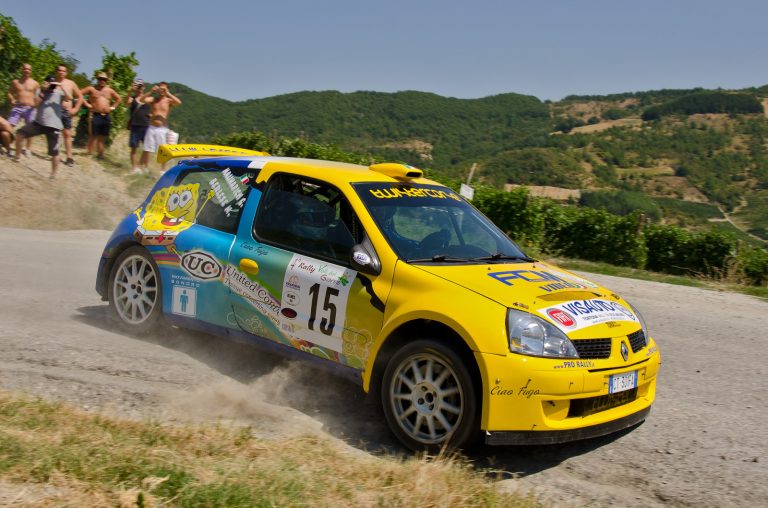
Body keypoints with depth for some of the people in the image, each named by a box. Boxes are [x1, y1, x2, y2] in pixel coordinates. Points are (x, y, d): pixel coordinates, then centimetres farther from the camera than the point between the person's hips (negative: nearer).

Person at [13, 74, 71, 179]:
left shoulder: (59, 93, 3)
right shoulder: (41, 91, 9)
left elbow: (70, 98, -16)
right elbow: (36, 102, -7)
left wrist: (62, 86, -20)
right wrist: (43, 91, -12)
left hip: (53, 126, -3)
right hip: (38, 123, 3)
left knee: (54, 152, -1)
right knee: (19, 134, -6)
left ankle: (53, 175, 10)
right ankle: (17, 156, 14)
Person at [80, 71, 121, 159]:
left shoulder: (109, 90, 15)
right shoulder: (91, 89, 3)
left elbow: (118, 98, 28)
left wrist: (113, 107, 16)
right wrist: (86, 104, -6)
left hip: (106, 116, 4)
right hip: (95, 115, -4)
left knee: (103, 137, 6)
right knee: (93, 136, -8)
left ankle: (100, 154, 12)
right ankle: (90, 153, -6)